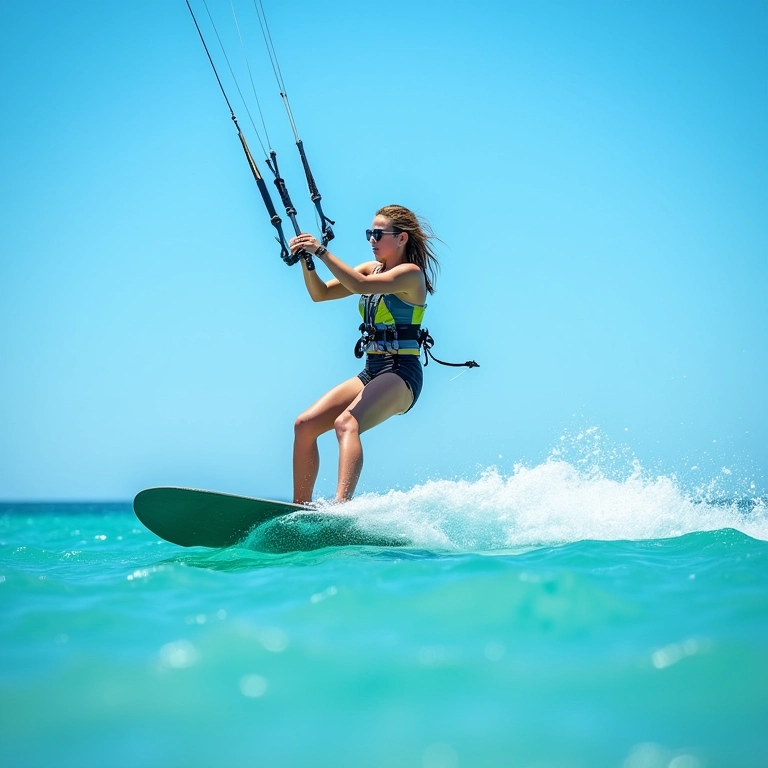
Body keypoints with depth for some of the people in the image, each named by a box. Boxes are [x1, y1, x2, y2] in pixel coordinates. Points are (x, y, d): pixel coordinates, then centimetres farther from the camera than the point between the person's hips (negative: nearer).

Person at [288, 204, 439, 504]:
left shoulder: (411, 273, -9)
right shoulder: (372, 268, 15)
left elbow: (360, 285, -26)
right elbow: (320, 294, 11)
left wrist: (322, 251, -23)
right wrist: (306, 259, -5)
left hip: (401, 373, -8)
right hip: (371, 372, 8)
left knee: (346, 422, -33)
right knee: (305, 425, -4)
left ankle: (340, 506, -49)